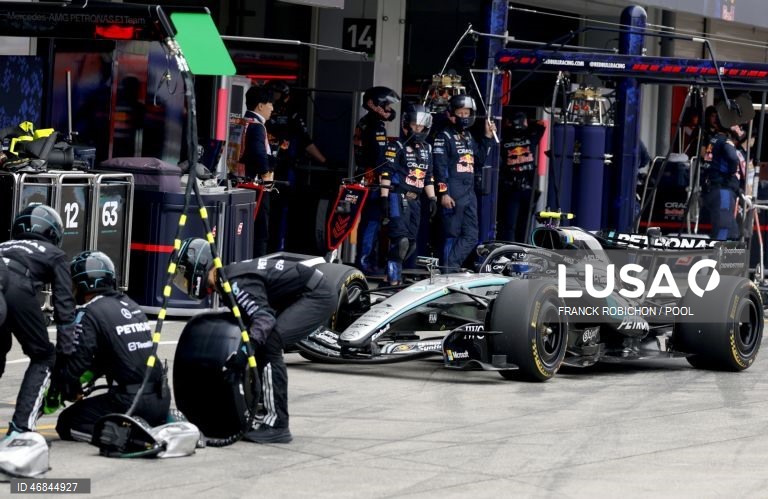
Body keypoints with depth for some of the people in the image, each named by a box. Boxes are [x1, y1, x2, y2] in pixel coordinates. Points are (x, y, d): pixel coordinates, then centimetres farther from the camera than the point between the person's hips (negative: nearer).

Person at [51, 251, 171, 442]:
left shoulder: (89, 314, -8)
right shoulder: (131, 306, 16)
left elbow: (76, 360, -10)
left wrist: (71, 393, 9)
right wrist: (79, 387, 23)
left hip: (131, 402, -7)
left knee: (67, 423, 6)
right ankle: (166, 423, 10)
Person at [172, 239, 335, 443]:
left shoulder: (236, 283, -22)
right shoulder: (229, 275, 8)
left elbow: (264, 318, -34)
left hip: (317, 296, -11)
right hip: (302, 296, 11)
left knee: (268, 344, -21)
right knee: (260, 344, 12)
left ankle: (277, 425, -20)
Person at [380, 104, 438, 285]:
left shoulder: (426, 149, 17)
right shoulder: (397, 147, -4)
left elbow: (429, 177, 23)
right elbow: (387, 174, -9)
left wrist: (432, 198, 17)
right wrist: (384, 197, -15)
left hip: (415, 200, 7)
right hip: (398, 197, -7)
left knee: (411, 242, 7)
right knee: (401, 239, -18)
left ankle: (394, 271, 16)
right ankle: (394, 276, -14)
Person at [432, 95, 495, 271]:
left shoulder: (469, 138, 18)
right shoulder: (445, 137, -5)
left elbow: (479, 160, 22)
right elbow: (440, 167, -11)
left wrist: (488, 138, 14)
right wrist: (443, 193, -18)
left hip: (469, 192, 8)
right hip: (453, 194, -8)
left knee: (471, 236, 5)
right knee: (452, 235, -3)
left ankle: (450, 266, 6)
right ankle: (449, 269, 3)